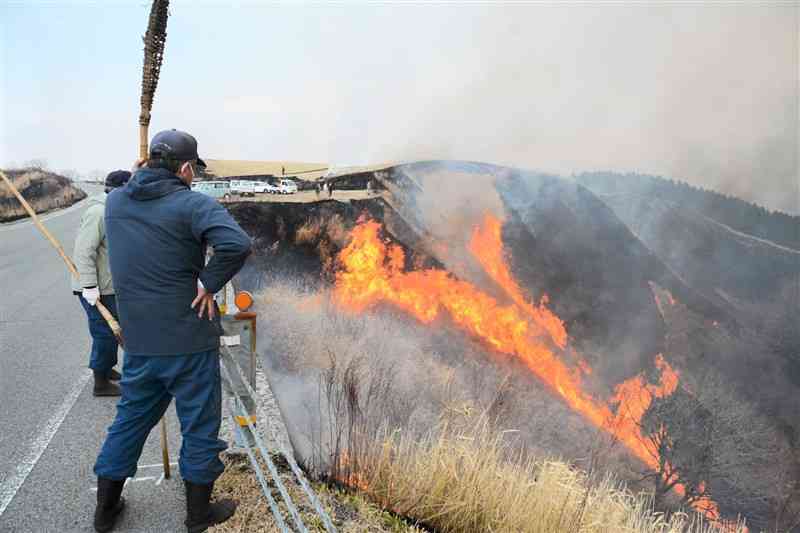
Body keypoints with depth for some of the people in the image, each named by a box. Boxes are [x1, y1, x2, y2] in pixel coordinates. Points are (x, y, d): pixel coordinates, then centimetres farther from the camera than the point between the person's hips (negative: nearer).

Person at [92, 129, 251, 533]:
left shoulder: (114, 202, 3)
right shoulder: (193, 204, -16)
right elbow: (236, 244, -32)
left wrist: (144, 172, 17)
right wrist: (209, 284, -19)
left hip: (138, 340, 6)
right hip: (189, 339, -6)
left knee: (130, 418, 23)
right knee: (199, 424, 11)